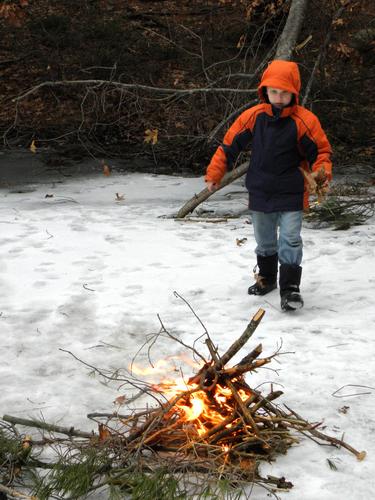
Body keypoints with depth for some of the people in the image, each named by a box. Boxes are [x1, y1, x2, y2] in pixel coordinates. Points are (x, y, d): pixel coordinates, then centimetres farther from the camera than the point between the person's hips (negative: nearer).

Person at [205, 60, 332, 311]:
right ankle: (266, 278, 37)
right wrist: (214, 175, 4)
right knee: (265, 241, 18)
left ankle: (290, 288, -5)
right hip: (260, 193, 4)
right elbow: (230, 144, 3)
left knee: (290, 240, -9)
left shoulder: (305, 120, -14)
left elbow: (321, 149, -5)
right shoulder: (253, 116, -6)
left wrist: (323, 173, -23)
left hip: (291, 195, -3)